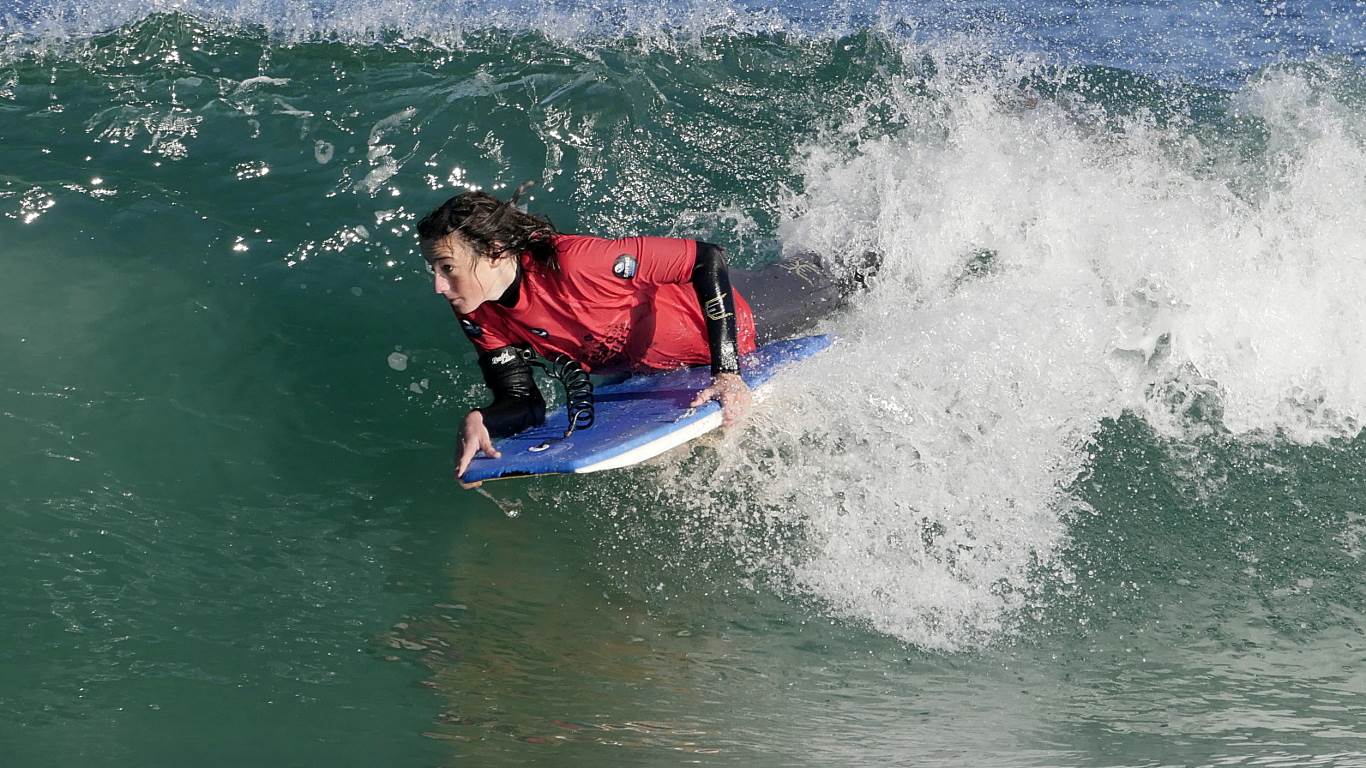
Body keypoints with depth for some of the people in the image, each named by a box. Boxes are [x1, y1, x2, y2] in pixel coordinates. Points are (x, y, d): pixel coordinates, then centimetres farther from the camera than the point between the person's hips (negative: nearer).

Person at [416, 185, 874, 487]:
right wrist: (480, 421, -39)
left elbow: (707, 257, -37)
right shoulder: (481, 319, -24)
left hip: (732, 323, -5)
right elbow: (525, 405, -16)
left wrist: (727, 372, -42)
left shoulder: (573, 261, -43)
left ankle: (868, 268, 53)